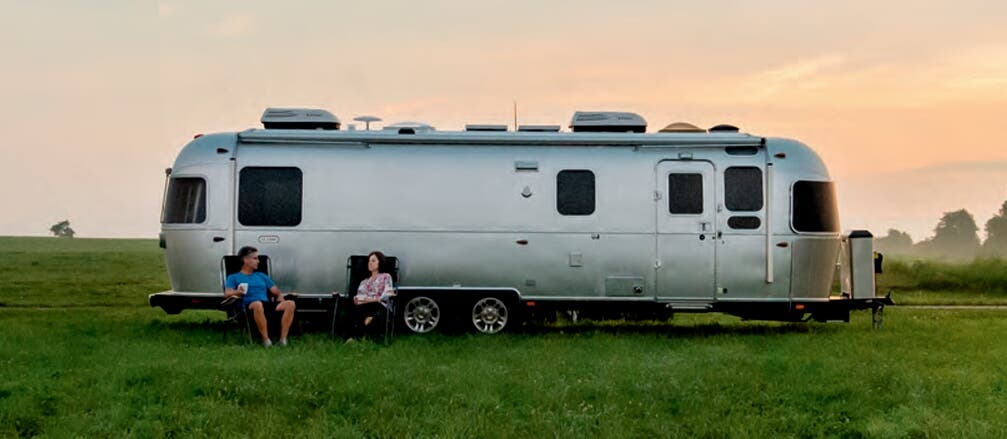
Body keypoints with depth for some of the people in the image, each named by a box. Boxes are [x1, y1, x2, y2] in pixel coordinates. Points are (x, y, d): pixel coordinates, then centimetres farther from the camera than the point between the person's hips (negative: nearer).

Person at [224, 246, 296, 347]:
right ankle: (266, 339, -37)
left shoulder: (261, 276, 34)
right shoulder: (233, 278, 20)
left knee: (290, 304, -26)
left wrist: (280, 296, 4)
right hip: (249, 306, -5)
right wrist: (237, 292, -21)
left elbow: (276, 291, 29)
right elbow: (227, 294, 2)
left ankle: (283, 339, -30)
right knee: (258, 304, -43)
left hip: (267, 304, 5)